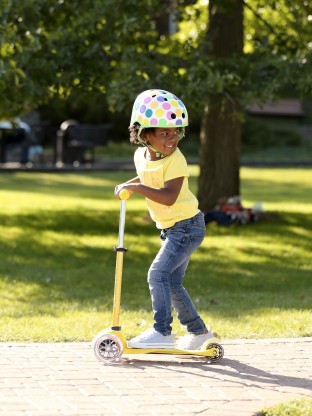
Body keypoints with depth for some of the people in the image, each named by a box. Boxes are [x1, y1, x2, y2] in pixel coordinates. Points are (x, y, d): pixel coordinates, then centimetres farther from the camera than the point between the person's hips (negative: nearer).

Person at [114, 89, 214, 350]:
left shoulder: (175, 160, -21)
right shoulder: (141, 156, 3)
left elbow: (168, 196, -34)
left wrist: (137, 188, -32)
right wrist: (127, 185, 9)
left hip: (187, 226, -9)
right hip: (170, 229, 9)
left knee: (159, 273, -16)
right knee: (172, 282, 14)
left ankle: (162, 331, -12)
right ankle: (198, 331, 26)